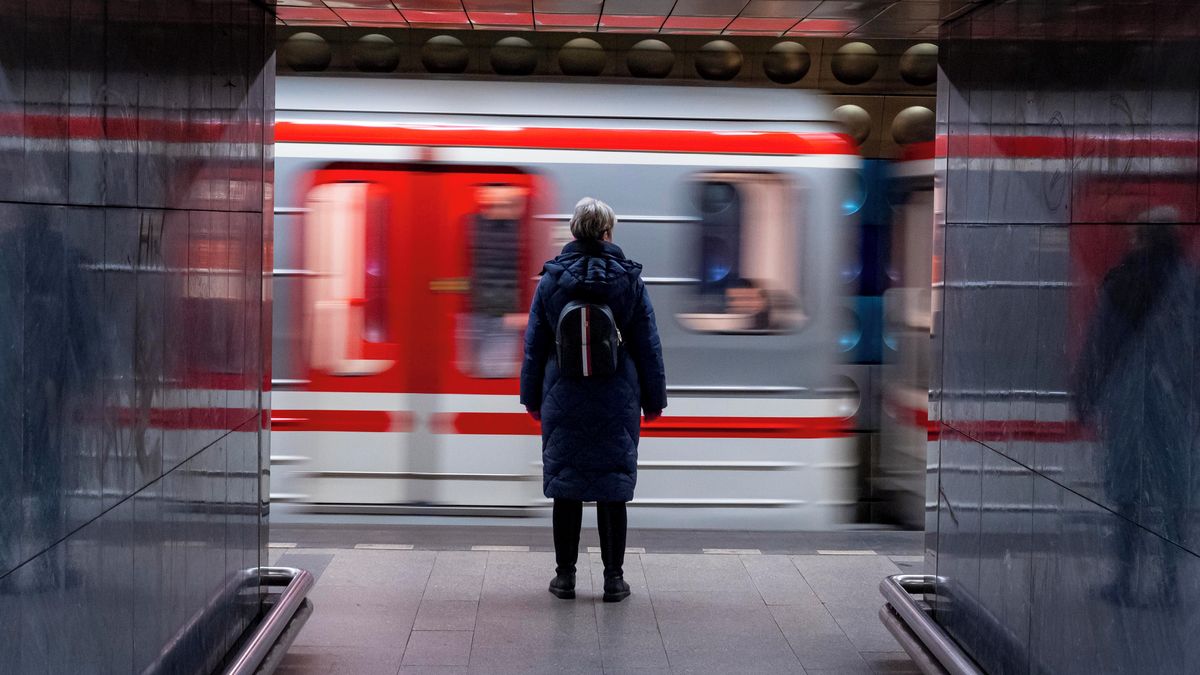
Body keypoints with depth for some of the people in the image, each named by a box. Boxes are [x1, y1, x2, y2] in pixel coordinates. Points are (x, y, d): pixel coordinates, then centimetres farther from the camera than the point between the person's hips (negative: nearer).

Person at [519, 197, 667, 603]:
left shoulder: (552, 278, 0)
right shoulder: (629, 279, -2)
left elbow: (534, 343, 4)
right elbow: (648, 344, 2)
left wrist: (533, 397, 12)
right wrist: (653, 399, 10)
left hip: (564, 399, 1)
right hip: (616, 401, -1)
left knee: (565, 484, 7)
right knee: (613, 487, 5)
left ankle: (565, 576, 11)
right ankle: (613, 578, 7)